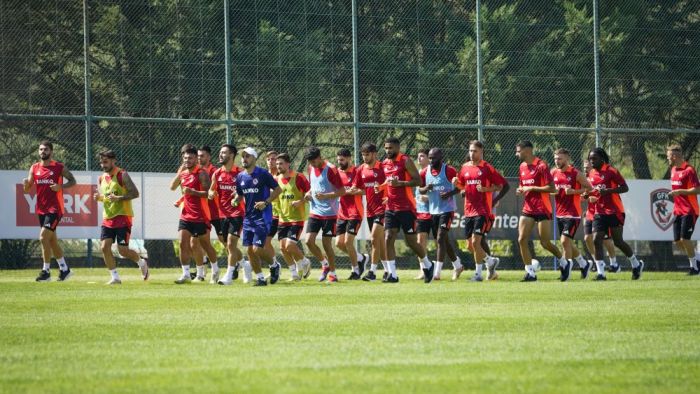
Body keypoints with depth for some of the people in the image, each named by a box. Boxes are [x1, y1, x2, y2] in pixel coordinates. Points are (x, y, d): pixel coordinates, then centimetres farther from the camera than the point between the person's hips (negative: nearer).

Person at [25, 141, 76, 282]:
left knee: (43, 237, -17)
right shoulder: (34, 168, 8)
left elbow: (73, 181, 3)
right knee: (52, 241, 12)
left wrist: (60, 187, -16)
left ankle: (46, 271, -10)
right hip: (41, 209, 6)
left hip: (54, 209, -6)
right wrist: (26, 184, -14)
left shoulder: (59, 167, -4)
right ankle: (64, 269, 24)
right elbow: (27, 189, 9)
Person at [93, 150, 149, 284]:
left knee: (123, 250, -7)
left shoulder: (122, 175, -8)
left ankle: (141, 263, 23)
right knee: (104, 247, -8)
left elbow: (135, 193, -13)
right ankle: (115, 277, 0)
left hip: (122, 218, -6)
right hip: (107, 218, 6)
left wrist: (118, 198, -24)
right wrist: (98, 197, 0)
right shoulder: (101, 179, 11)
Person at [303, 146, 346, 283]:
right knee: (309, 241, -5)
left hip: (329, 213, -6)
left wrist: (325, 196, -24)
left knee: (326, 243, -3)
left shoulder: (330, 170, -14)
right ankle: (325, 264, 17)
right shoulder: (311, 169, 8)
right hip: (315, 212, 6)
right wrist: (309, 194, 2)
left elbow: (342, 191, -14)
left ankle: (332, 273, 13)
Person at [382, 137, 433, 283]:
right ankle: (392, 274, -7)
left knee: (411, 242, 1)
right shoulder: (385, 164, 11)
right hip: (391, 208, 6)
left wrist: (400, 183, -24)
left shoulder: (405, 161, -8)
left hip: (406, 208, -6)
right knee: (388, 239, -8)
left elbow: (418, 181, -13)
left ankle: (428, 265, 24)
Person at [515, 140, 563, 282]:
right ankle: (530, 272, -1)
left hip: (543, 210, -7)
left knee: (545, 242, -3)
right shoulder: (522, 167, 11)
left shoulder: (541, 166, -13)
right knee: (522, 240, -6)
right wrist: (521, 190, 1)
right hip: (528, 210, 7)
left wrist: (531, 188, -18)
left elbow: (551, 188, -16)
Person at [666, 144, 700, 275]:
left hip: (689, 211, -8)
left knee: (684, 239, -12)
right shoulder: (674, 170, 12)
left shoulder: (689, 170, -14)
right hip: (678, 211, 8)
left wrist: (679, 192, -23)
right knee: (677, 241, 4)